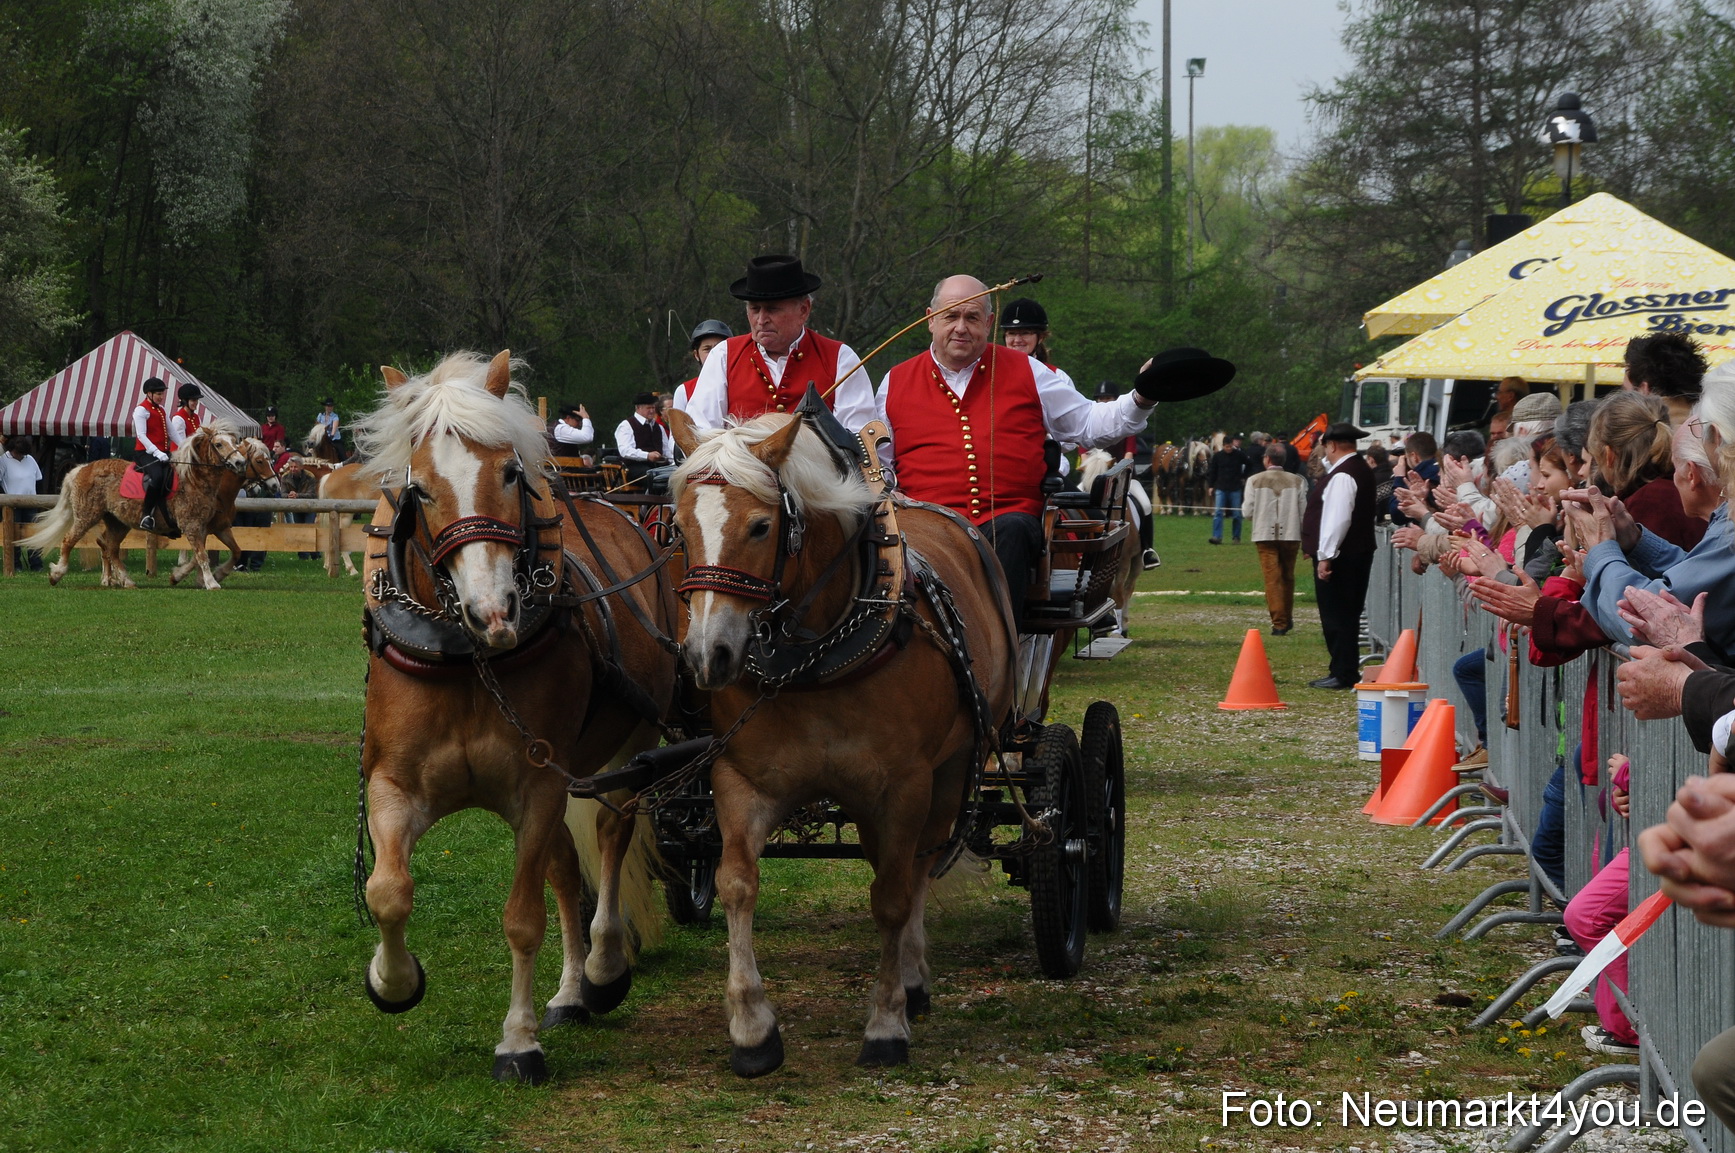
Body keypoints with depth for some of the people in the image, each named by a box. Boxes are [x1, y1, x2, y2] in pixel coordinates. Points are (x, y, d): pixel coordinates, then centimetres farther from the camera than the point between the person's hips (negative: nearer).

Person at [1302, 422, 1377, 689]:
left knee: (1336, 615, -5)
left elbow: (1338, 518, -25)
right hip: (1359, 552, 10)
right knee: (1346, 615, 15)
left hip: (1339, 556, -10)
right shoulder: (1361, 470, 15)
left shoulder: (1342, 476, -18)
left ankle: (1342, 674, -4)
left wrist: (1325, 556, -24)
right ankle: (1344, 671, 20)